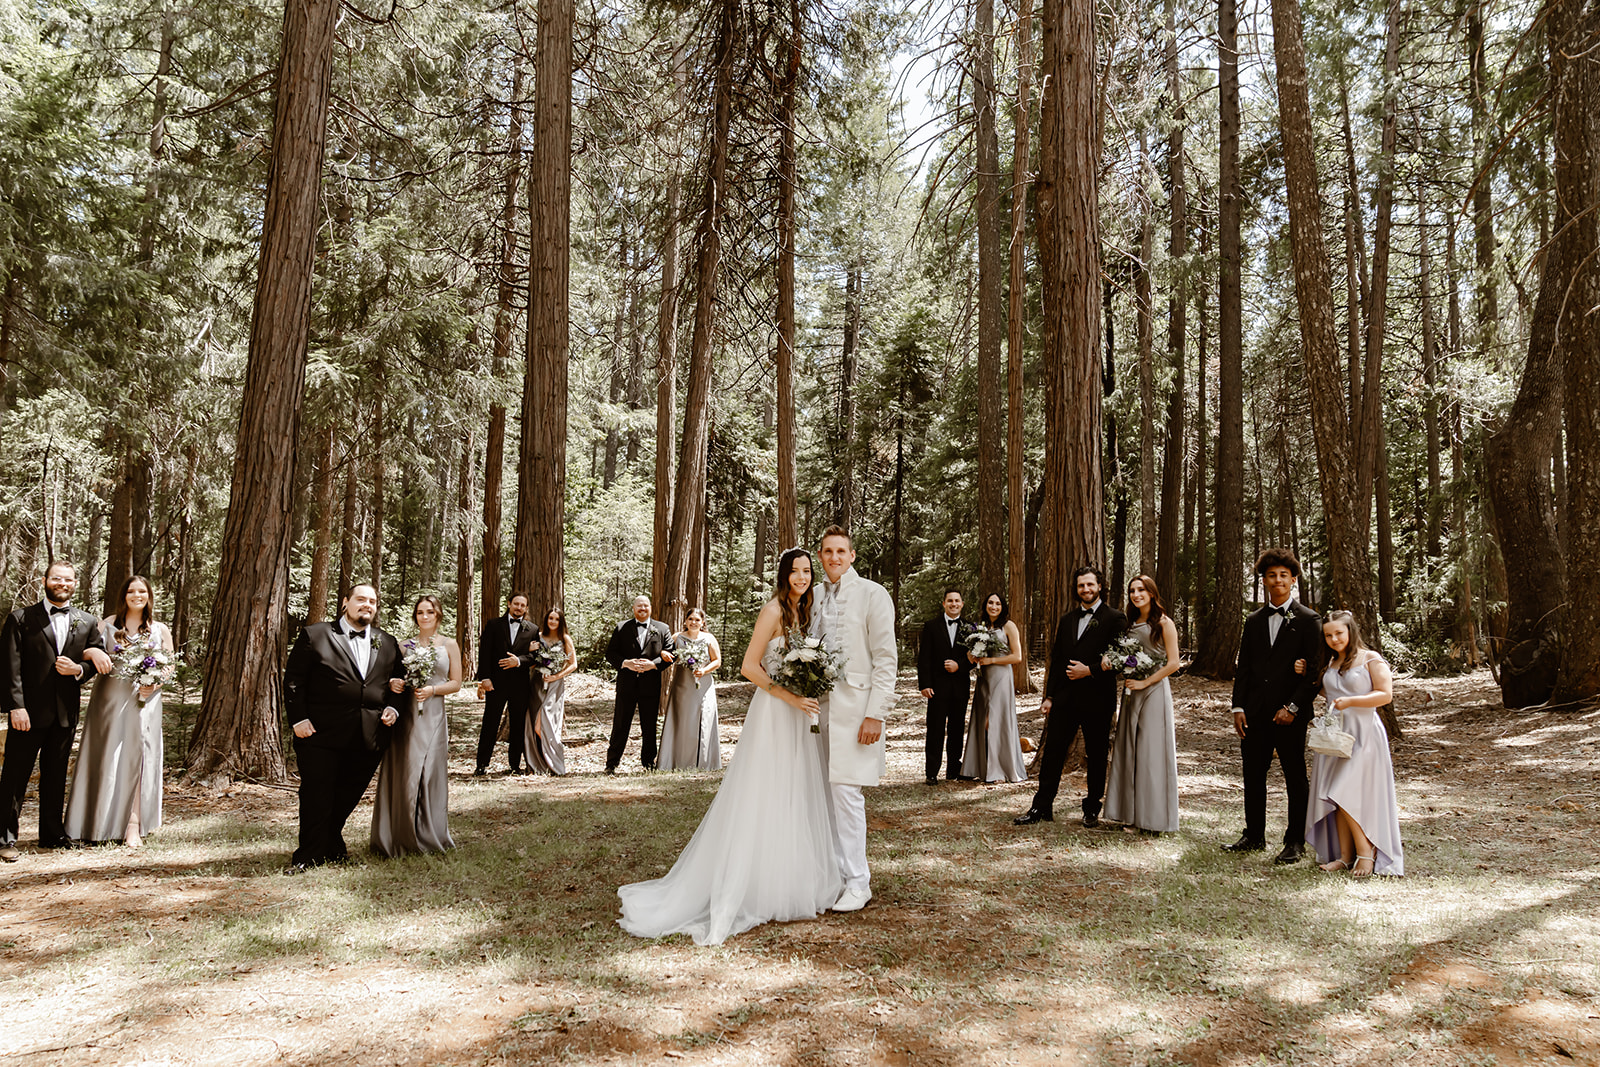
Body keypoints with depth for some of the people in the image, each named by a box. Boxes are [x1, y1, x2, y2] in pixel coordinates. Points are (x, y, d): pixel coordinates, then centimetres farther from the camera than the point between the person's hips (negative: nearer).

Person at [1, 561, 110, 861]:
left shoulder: (88, 623, 9)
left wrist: (78, 669, -10)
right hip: (29, 711, -3)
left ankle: (53, 834, 22)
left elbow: (98, 662, 12)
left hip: (65, 713, 3)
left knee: (55, 777, 13)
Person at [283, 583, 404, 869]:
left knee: (346, 799, 13)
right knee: (316, 799, 1)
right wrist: (298, 719, -8)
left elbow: (398, 682, 22)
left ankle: (332, 846, 33)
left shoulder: (388, 644, 14)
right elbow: (293, 680, 0)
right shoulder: (314, 635, 2)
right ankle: (310, 856, 14)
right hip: (321, 735, -4)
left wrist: (393, 708, 4)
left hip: (368, 738, 4)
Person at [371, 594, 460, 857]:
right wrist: (393, 684, -7)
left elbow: (456, 683, 4)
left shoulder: (449, 645, 7)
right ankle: (400, 837, 7)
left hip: (432, 716, -1)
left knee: (430, 773, -1)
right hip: (405, 715, 1)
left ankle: (429, 837, 11)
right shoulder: (406, 645, 11)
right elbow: (394, 675, 15)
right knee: (402, 773, -1)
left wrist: (432, 690, -12)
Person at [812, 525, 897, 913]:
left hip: (854, 706, -6)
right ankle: (834, 873, 20)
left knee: (846, 791, -8)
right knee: (824, 793, 8)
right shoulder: (814, 597, 14)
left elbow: (886, 659, -7)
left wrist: (875, 714, -13)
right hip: (817, 705, 6)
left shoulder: (872, 594, -3)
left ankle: (858, 882, 3)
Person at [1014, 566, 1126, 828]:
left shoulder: (1115, 619, -3)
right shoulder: (1066, 620, 14)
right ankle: (1041, 807, 11)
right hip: (1065, 698, 5)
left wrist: (1089, 671, -14)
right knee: (1052, 752, 4)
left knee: (1096, 757, 7)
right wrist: (1049, 696, 10)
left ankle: (1092, 810, 20)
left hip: (1097, 700, -4)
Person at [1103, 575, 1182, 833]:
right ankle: (1132, 813, 12)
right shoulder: (1131, 624, 13)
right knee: (1129, 750, 5)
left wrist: (1144, 682, -14)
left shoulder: (1164, 623, -5)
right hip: (1132, 692, 6)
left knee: (1152, 752, -3)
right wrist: (1114, 664, -1)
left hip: (1155, 690, -6)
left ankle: (1155, 817, 5)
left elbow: (1174, 663, -10)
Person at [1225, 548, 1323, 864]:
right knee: (1253, 776, 10)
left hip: (1290, 715, -4)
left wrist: (1293, 707, -13)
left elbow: (1314, 670, -6)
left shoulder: (1307, 620, -2)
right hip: (1256, 713, 5)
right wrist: (1238, 707, 3)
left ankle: (1295, 842, 15)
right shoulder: (1254, 620, 12)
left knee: (1295, 779, 5)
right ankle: (1254, 836, 23)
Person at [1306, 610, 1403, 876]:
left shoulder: (1371, 659, -4)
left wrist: (1350, 701, -21)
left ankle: (1366, 853, 3)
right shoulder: (1330, 664, 15)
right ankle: (1345, 856, 8)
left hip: (1362, 734, -6)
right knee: (1338, 798, 4)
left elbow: (1386, 694, -12)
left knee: (1348, 795, -10)